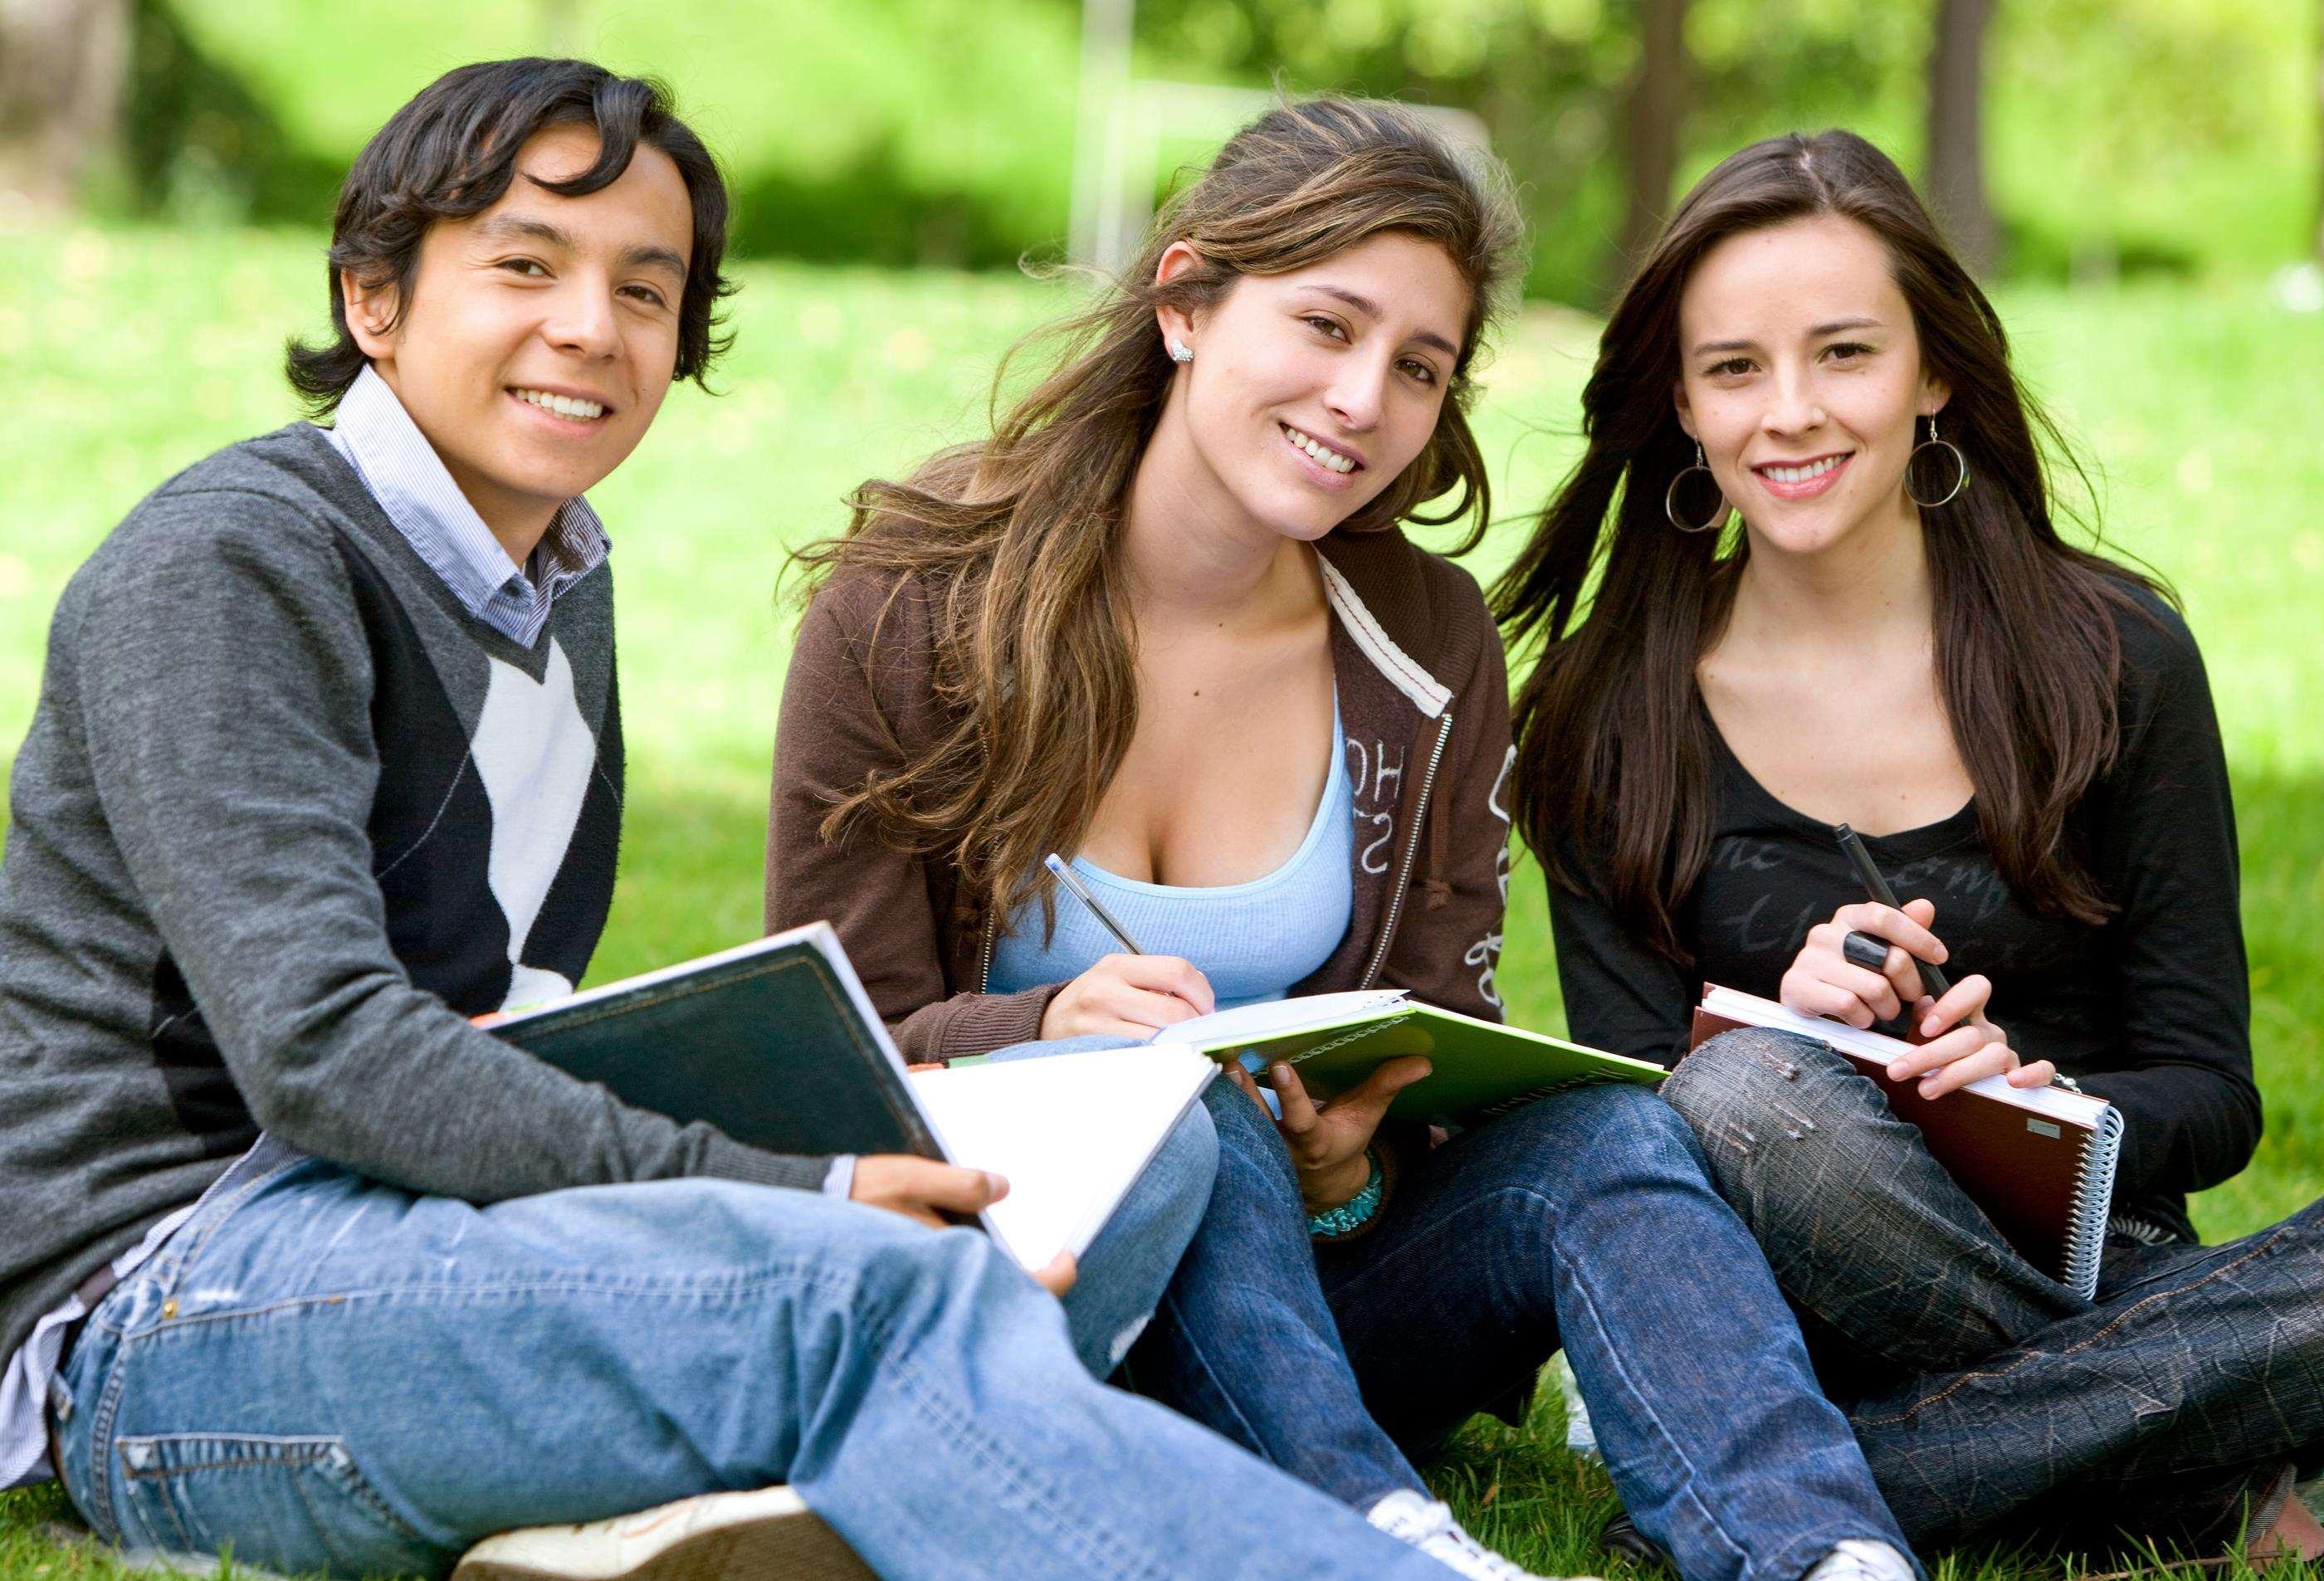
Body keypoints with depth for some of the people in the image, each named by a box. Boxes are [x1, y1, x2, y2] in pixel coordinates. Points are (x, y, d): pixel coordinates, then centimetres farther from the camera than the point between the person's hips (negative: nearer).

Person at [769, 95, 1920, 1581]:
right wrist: (1050, 1035, -28)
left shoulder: (1429, 646, 5)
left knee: (1603, 1131, -27)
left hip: (1302, 1279, 3)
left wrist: (1345, 1164, -20)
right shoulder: (908, 614, -5)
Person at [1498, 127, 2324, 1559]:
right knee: (1746, 1098, -35)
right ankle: (2191, 1486, -21)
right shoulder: (1611, 715, 4)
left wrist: (2034, 1103, -21)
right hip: (1805, 1314, 0)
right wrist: (1772, 1028, -22)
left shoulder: (2116, 659, 3)